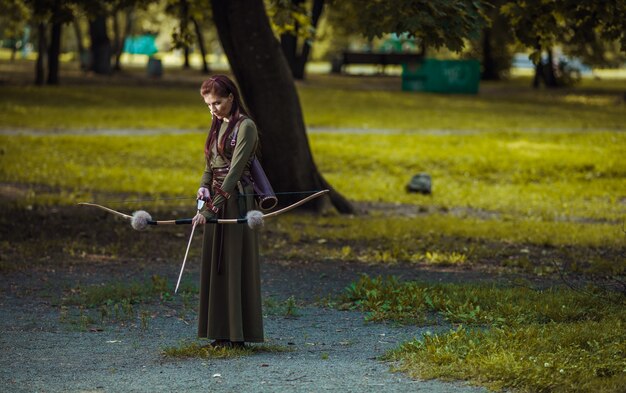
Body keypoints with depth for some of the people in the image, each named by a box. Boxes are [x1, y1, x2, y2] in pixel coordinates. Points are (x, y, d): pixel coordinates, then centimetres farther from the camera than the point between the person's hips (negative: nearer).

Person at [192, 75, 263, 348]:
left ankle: (238, 334, -2)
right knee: (216, 265, 8)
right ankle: (223, 332, 13)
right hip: (217, 199, 8)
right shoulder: (218, 126, 15)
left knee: (236, 264, -5)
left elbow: (235, 171, -19)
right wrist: (204, 187, -9)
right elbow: (211, 166, 14)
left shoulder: (245, 126, -12)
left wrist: (211, 208, -25)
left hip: (236, 200, -8)